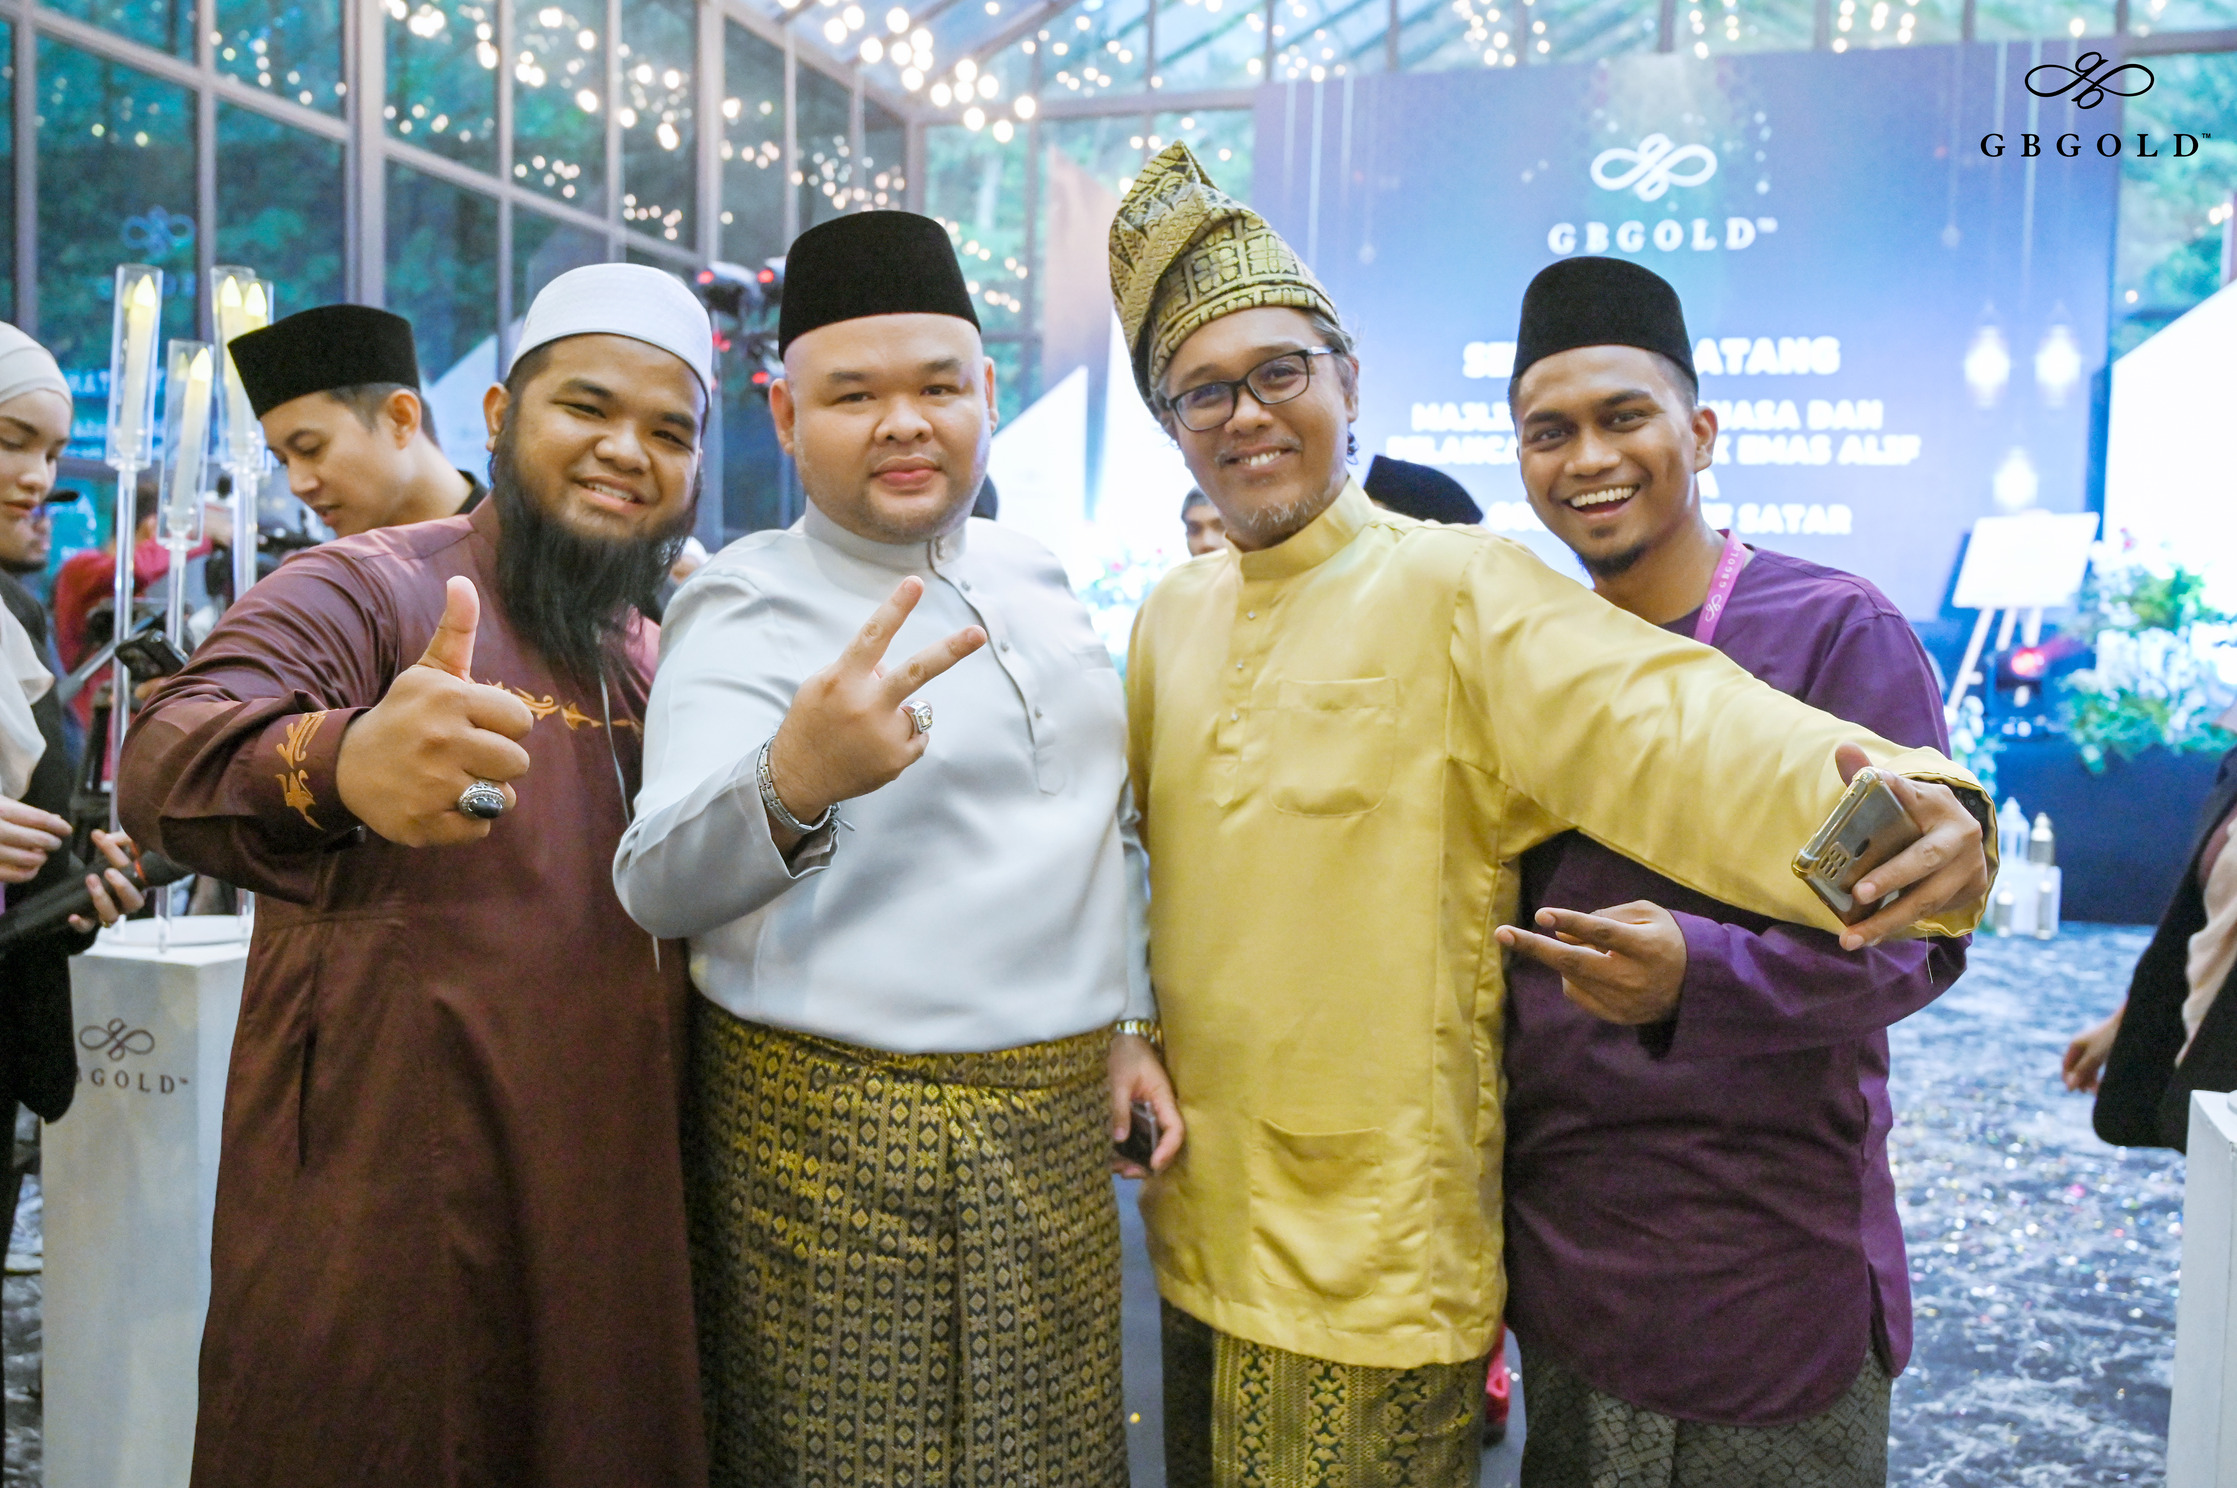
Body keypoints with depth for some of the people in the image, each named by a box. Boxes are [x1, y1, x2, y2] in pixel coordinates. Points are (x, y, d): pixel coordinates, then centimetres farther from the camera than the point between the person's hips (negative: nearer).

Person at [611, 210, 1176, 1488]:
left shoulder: (1035, 578, 8)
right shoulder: (746, 607, -10)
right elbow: (659, 887, -24)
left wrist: (1129, 1024, 12)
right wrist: (792, 787, -43)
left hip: (1056, 1130, 6)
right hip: (840, 1136, -5)